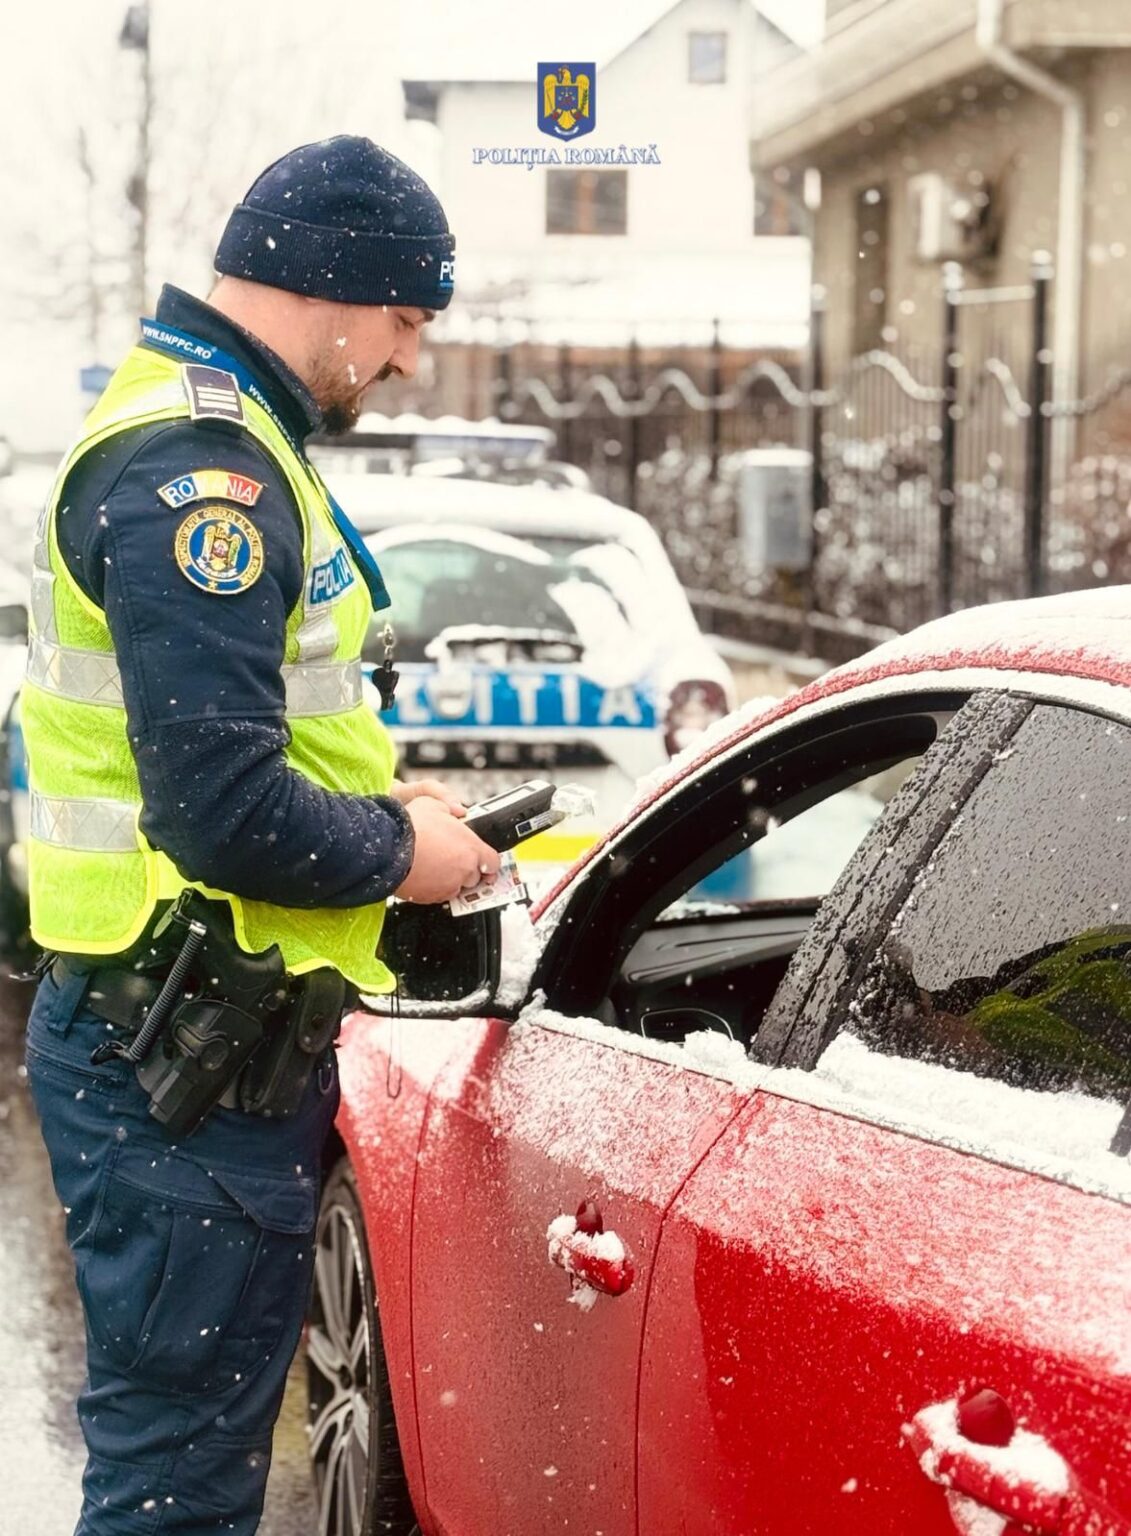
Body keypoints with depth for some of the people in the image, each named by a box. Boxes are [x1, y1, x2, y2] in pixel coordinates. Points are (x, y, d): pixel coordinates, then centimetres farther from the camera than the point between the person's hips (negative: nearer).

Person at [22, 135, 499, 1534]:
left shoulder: (207, 437, 16)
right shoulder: (200, 467, -19)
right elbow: (227, 816, -26)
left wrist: (380, 803, 11)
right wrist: (399, 850, -10)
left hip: (204, 1039, 11)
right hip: (187, 1064, -11)